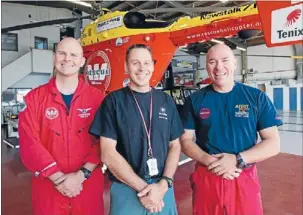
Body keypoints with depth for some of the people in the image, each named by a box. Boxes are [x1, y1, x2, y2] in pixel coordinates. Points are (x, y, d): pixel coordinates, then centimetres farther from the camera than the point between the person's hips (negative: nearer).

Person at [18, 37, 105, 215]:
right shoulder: (34, 98, 0)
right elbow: (29, 144, -6)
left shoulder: (97, 98, -3)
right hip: (48, 186, 1)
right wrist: (58, 178, -13)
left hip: (88, 185, 0)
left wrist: (82, 174, -15)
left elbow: (103, 142, -6)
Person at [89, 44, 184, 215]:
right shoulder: (113, 101, -7)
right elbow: (108, 154, -10)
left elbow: (175, 146, 3)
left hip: (163, 188, 3)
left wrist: (163, 184, -10)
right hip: (126, 190, -2)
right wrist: (142, 187, -13)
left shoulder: (166, 101, 3)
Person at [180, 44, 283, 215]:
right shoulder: (195, 100, -1)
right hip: (205, 178, 1)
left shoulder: (257, 97, -3)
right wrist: (210, 161, -16)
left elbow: (273, 143, -4)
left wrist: (238, 160, -17)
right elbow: (186, 140, 0)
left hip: (245, 179, 0)